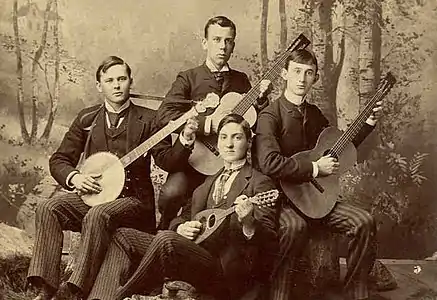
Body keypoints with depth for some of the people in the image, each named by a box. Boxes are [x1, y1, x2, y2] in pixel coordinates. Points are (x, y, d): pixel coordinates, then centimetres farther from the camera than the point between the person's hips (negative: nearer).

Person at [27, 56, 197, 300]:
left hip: (133, 199, -4)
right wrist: (74, 177, -8)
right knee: (48, 209, -21)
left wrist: (185, 140, -24)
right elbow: (59, 160, 13)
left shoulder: (148, 119, 3)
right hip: (91, 194, 4)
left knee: (98, 215, -35)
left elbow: (168, 161, -5)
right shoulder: (87, 118, 12)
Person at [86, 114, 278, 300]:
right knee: (123, 236, -6)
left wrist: (249, 224, -29)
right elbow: (184, 215, 23)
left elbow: (268, 242, -6)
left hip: (228, 269, -7)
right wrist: (181, 227, -2)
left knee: (166, 239, -33)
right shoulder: (208, 182, 26)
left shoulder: (260, 183, 3)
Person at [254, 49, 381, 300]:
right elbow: (269, 163, -26)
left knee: (364, 222, -12)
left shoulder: (314, 114, 13)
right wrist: (315, 168, -19)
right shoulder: (270, 116, -10)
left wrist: (369, 122, 16)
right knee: (295, 226, -39)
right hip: (280, 197, -7)